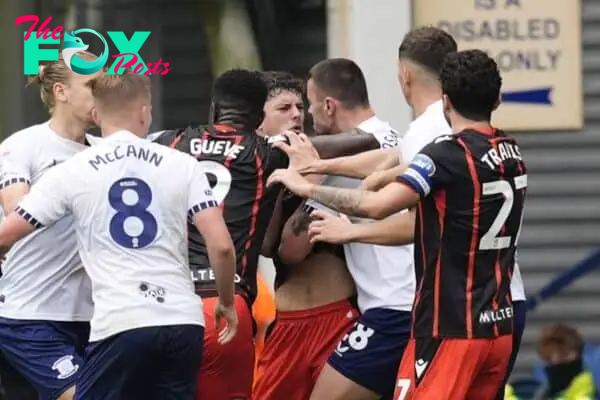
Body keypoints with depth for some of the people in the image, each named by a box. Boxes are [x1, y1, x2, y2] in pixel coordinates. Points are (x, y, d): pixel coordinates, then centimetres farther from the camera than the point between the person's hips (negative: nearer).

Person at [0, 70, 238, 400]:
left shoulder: (71, 172, 3)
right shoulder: (182, 165, 6)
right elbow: (221, 245, 0)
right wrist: (227, 302, 17)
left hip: (120, 323, -3)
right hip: (183, 321, 3)